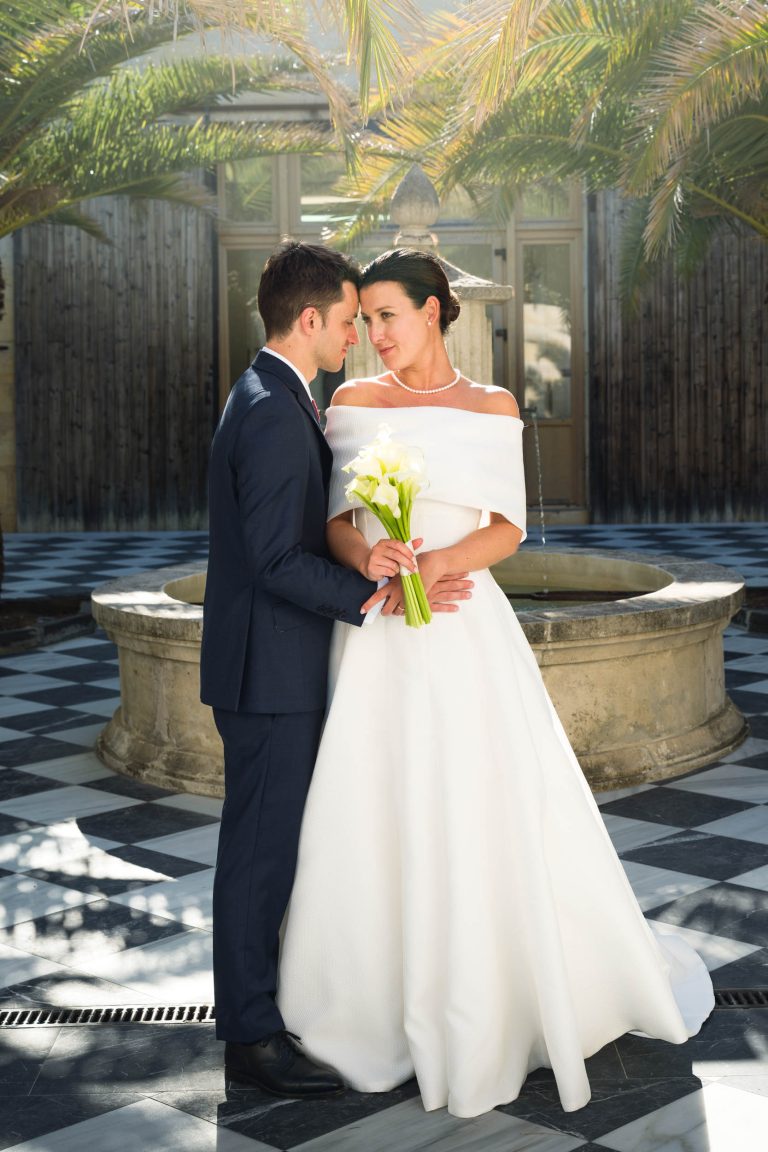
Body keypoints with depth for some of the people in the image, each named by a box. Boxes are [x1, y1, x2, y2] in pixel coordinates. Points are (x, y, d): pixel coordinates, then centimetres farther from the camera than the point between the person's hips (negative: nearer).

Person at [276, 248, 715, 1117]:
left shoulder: (493, 408, 4)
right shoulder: (353, 402, 7)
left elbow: (508, 529, -2)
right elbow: (334, 522, 3)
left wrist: (433, 564, -19)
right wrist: (370, 560, -18)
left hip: (462, 627, -1)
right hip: (376, 632, 2)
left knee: (483, 811, 0)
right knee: (373, 813, 2)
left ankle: (493, 1006, 18)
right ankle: (382, 1004, 17)